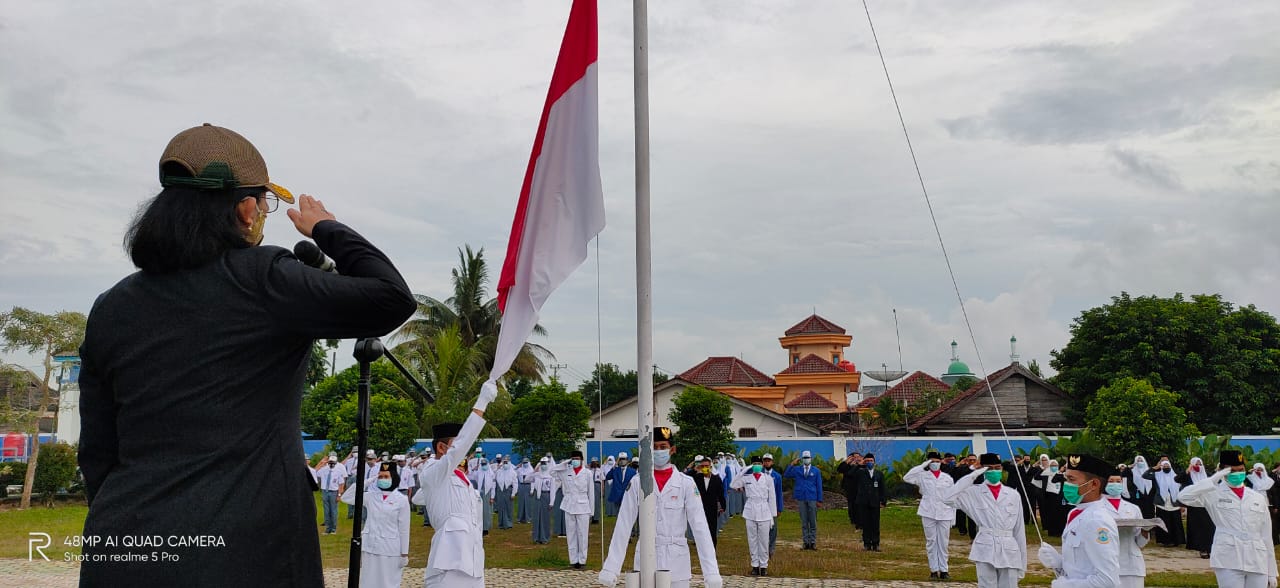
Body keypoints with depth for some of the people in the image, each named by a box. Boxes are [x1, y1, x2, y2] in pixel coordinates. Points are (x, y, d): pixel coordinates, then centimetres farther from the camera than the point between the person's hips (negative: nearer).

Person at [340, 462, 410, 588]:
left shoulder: (401, 500, -5)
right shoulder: (370, 496, 4)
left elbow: (404, 529, -3)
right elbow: (346, 497, 3)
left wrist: (404, 554, -3)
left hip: (390, 550, -3)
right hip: (370, 547, 3)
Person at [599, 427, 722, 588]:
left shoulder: (686, 483, -2)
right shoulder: (637, 483, 0)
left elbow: (699, 526, -7)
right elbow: (623, 526, -1)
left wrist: (711, 572, -14)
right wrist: (610, 568, -6)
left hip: (676, 564, 0)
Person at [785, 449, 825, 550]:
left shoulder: (816, 471, 5)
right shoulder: (797, 469, 7)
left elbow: (819, 486, 6)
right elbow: (786, 475, 1)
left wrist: (819, 500, 1)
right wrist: (792, 465, -7)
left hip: (812, 499, -1)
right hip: (801, 499, 1)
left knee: (813, 522, 1)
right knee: (804, 522, 5)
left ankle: (813, 542, 6)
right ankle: (806, 542, 10)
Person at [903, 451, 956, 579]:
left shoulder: (948, 478, 7)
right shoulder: (923, 476, 3)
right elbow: (906, 477, -12)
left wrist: (953, 518, 4)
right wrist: (923, 466, -10)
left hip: (944, 515, 1)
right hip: (928, 514, -1)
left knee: (943, 543, 4)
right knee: (931, 542, 4)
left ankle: (944, 569, 10)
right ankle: (934, 569, 11)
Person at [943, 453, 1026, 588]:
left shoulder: (1013, 495, 8)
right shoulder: (974, 493, 2)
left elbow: (1019, 530, 10)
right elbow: (947, 499, -15)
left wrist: (1022, 563, 9)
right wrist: (971, 476, -11)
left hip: (1009, 551, 2)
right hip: (985, 550, -2)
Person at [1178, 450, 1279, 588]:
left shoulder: (1258, 498, 14)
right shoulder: (1214, 494, 4)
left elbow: (1266, 536, 14)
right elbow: (1184, 496, -14)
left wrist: (1271, 573, 13)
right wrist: (1213, 479, -11)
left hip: (1257, 562, 4)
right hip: (1228, 561, -4)